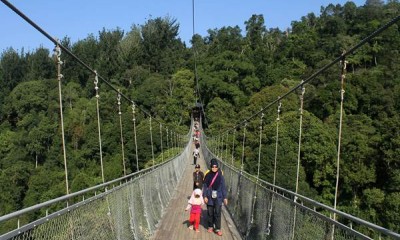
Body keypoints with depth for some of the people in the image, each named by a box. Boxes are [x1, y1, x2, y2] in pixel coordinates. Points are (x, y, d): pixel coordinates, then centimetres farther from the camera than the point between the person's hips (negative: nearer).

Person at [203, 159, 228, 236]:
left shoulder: (220, 176, -3)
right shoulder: (208, 176, -3)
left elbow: (223, 187, 1)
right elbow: (205, 186, 1)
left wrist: (225, 197, 0)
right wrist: (205, 196, -5)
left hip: (218, 198, -1)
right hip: (210, 197, 1)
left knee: (217, 213, 0)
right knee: (210, 213, 10)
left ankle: (218, 229, 10)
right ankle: (211, 226, 28)